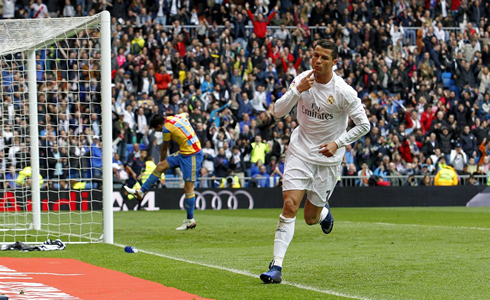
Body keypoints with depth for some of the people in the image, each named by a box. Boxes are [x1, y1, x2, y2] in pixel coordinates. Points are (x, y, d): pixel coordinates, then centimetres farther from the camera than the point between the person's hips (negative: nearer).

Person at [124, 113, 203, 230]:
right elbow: (185, 114, 33)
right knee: (160, 166, 8)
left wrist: (162, 159, 20)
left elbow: (164, 148, 2)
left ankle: (190, 220, -3)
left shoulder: (167, 128, -14)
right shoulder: (178, 116, 6)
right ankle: (141, 192, 14)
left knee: (188, 187, -7)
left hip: (191, 156, -10)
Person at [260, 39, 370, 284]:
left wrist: (337, 144, -17)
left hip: (328, 159, -1)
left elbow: (363, 125, -8)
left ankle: (323, 211, 44)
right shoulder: (302, 80, -5)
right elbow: (278, 112, -9)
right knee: (290, 206, -15)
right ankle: (276, 266, -14)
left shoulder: (343, 92, -15)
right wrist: (297, 90, -23)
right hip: (300, 151, 2)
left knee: (311, 218, 5)